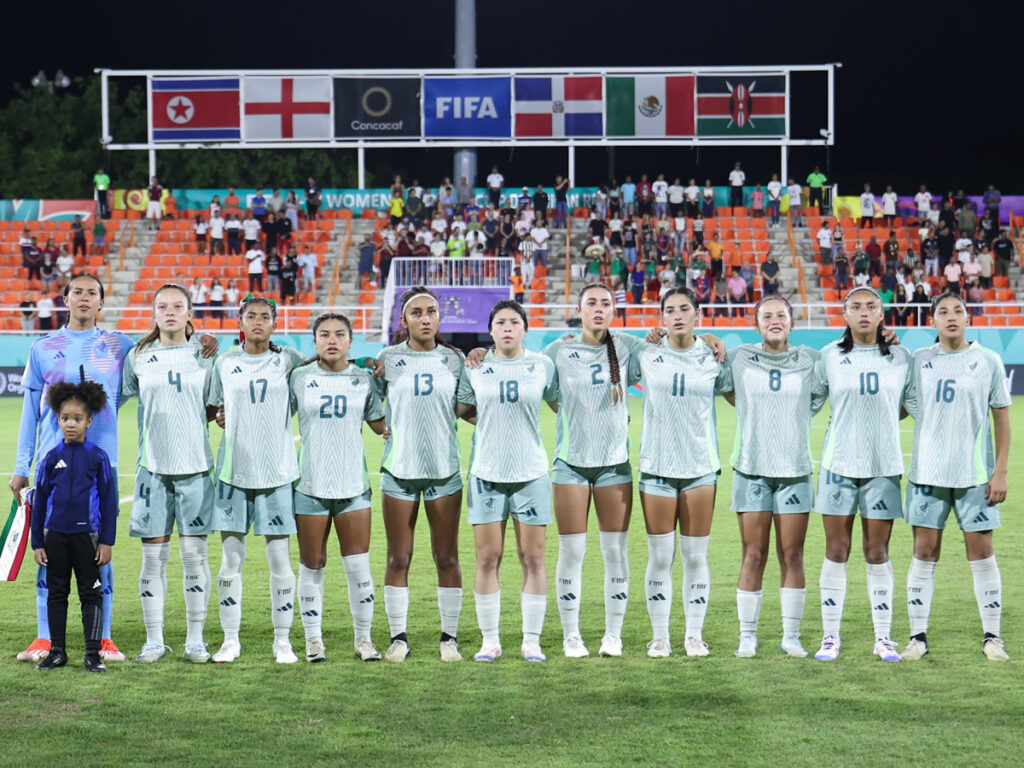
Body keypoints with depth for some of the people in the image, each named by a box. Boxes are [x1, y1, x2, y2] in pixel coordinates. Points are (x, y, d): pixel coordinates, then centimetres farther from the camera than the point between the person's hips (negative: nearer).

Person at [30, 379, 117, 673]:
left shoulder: (97, 457, -2)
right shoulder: (52, 458, 3)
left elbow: (109, 501, 1)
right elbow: (39, 502, 7)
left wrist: (107, 541, -3)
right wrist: (37, 543, 5)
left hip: (86, 535, -2)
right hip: (55, 535, 2)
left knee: (90, 593, 2)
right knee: (57, 593, 9)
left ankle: (93, 653, 8)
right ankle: (57, 652, 18)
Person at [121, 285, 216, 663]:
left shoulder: (205, 356, 5)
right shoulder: (138, 357, 6)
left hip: (196, 466, 0)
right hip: (153, 466, 1)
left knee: (195, 553, 0)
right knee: (153, 555, 1)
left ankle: (195, 640, 10)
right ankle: (154, 641, 10)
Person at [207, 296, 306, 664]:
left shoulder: (288, 360, 4)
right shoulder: (225, 363, 8)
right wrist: (221, 417, -2)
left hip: (278, 471, -1)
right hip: (234, 469, 1)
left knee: (280, 558, 1)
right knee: (231, 558, 3)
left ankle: (282, 640, 10)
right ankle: (231, 640, 12)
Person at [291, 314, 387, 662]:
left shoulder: (364, 379, 6)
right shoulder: (299, 378, 2)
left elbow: (381, 424, 15)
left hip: (354, 485, 1)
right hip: (310, 486, -1)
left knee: (358, 565, 0)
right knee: (312, 566, 5)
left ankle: (363, 638, 12)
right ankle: (313, 640, 15)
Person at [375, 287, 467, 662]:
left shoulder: (455, 360, 6)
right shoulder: (387, 359, 2)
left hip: (445, 469, 1)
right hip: (398, 469, -1)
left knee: (447, 558, 4)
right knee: (398, 558, 3)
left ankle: (450, 638, 12)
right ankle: (398, 637, 11)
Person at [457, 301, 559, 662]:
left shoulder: (542, 366, 4)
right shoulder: (475, 367, 4)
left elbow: (564, 405, 15)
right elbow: (460, 409, 12)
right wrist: (488, 422, 5)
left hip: (531, 473, 0)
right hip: (486, 473, 0)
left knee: (533, 558, 1)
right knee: (487, 559, 1)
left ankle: (532, 641, 9)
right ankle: (490, 640, 10)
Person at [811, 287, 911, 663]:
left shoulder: (900, 357, 4)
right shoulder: (830, 356, 3)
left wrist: (880, 419, 4)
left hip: (884, 466, 0)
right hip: (838, 463, 0)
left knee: (878, 553, 4)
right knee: (836, 552, 1)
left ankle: (883, 638, 11)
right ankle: (830, 637, 8)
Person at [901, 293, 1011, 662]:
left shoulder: (988, 361, 2)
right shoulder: (918, 361, 5)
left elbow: (1002, 419, 3)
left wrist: (1000, 472, -2)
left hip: (975, 474, -1)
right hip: (928, 472, 1)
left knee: (981, 552, 1)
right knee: (924, 552, 2)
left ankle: (992, 637, 10)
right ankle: (918, 636, 7)